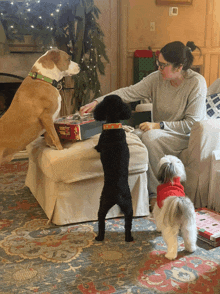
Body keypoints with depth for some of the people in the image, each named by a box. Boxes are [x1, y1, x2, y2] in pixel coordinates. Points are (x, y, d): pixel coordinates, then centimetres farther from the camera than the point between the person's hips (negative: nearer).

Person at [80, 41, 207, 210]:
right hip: (161, 133, 5)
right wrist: (97, 102, -19)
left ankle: (157, 194, -19)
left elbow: (192, 124, -17)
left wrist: (159, 125, -24)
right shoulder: (157, 78, -3)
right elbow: (129, 92, -9)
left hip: (189, 137, -5)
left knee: (150, 136, -31)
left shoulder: (197, 83, -16)